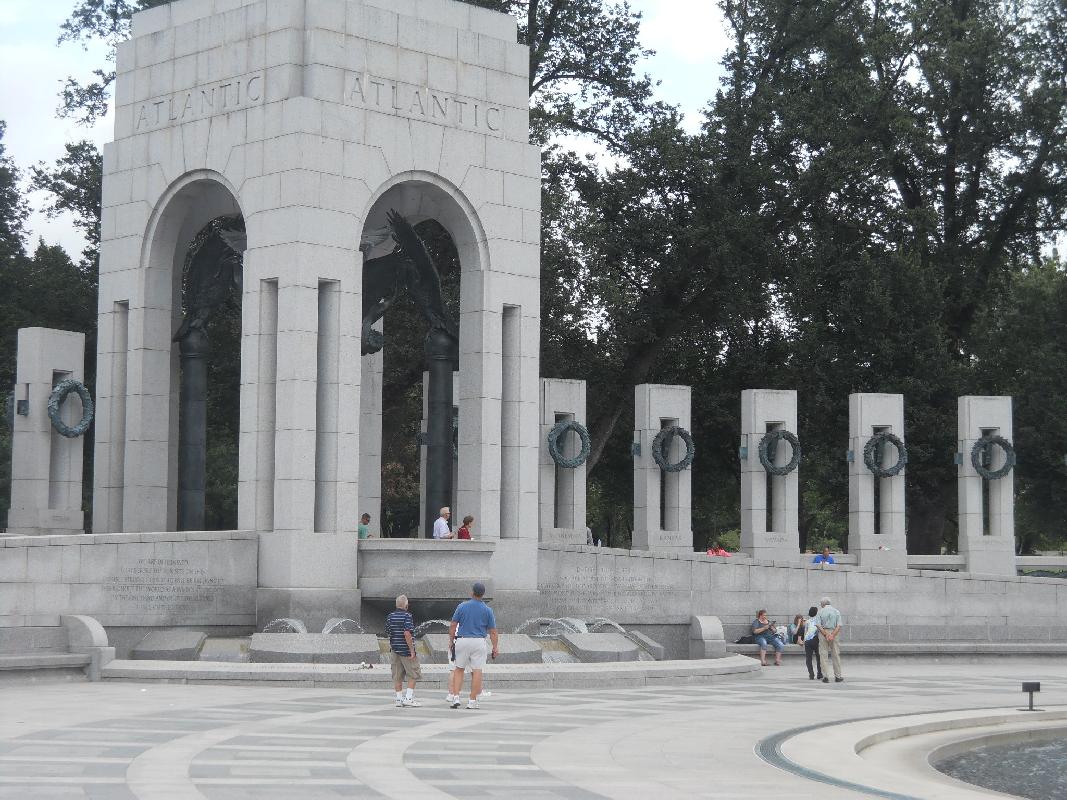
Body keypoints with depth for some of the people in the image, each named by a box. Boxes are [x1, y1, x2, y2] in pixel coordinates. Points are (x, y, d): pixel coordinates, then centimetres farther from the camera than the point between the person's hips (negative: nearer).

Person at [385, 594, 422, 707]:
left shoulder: (390, 617, 6)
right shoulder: (407, 616, -13)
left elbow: (388, 633, 10)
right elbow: (407, 634, -21)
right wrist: (412, 650, -18)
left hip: (394, 650, 6)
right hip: (406, 650, -6)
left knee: (397, 676, 9)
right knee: (413, 674, 4)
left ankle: (399, 699, 11)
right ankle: (408, 698, -3)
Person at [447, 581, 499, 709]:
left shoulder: (462, 606, 0)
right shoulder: (487, 610, 0)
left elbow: (453, 626, 2)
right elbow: (493, 631, 1)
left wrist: (451, 641, 12)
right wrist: (495, 647, 7)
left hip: (462, 640, 1)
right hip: (479, 642, -1)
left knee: (459, 669, 11)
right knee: (477, 671, 2)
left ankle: (455, 697, 3)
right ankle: (472, 701, 2)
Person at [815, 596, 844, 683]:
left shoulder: (820, 612, 1)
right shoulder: (836, 612, 6)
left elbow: (818, 625, -11)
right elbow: (839, 625, -5)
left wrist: (826, 634, -14)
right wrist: (832, 635, -12)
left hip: (823, 633, -2)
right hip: (834, 633, 2)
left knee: (823, 656, 2)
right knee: (836, 655, 9)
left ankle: (825, 676, -2)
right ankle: (838, 676, 12)